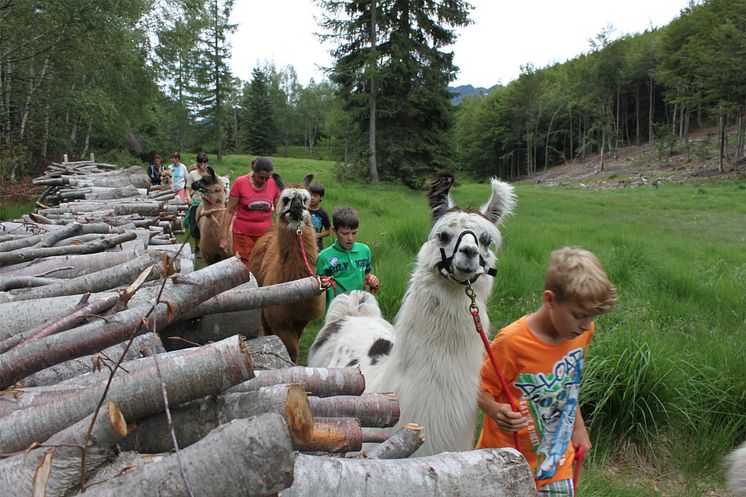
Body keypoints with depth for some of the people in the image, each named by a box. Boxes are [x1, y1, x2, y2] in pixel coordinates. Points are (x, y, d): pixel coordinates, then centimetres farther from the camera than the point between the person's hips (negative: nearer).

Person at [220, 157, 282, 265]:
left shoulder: (274, 184, -3)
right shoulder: (240, 183, -8)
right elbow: (229, 211, -3)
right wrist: (224, 238, -4)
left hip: (266, 233, 1)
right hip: (243, 234, -1)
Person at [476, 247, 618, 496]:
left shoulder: (583, 331, -5)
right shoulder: (512, 341, -24)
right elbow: (481, 387, -15)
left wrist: (578, 426, 16)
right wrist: (496, 411, -35)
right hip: (508, 456, -5)